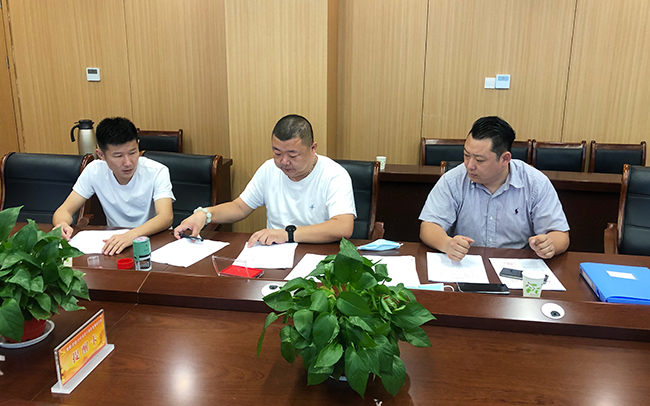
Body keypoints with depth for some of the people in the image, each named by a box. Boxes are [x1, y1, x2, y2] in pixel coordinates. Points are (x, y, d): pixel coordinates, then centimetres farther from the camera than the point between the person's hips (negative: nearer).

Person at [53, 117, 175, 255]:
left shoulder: (157, 172, -14)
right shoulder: (94, 171, -5)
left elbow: (166, 217, -27)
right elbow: (65, 210, -1)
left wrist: (131, 235, -46)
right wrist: (62, 224, -27)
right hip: (113, 241, 3)